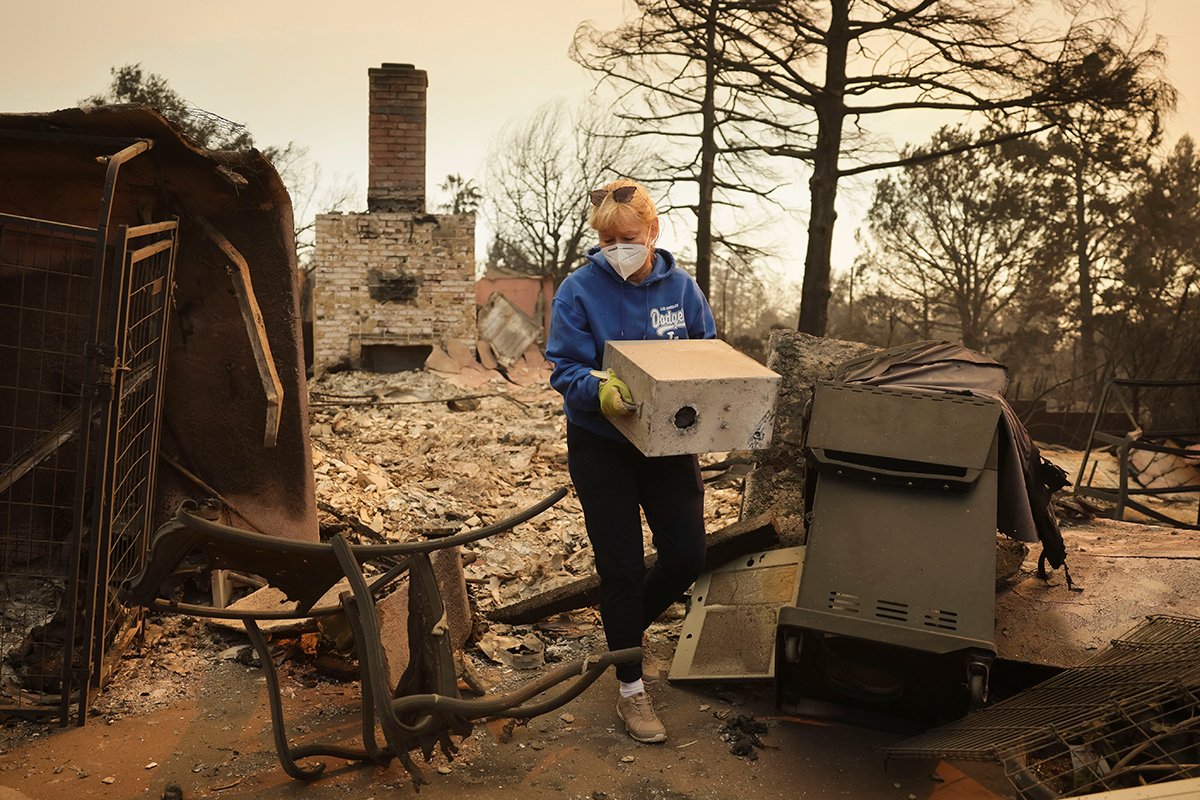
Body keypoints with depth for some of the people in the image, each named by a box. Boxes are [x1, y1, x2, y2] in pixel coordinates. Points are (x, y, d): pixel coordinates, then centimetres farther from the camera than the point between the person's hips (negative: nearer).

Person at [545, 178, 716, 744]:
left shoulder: (680, 287, -2)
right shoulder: (579, 290, -11)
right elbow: (565, 370, -14)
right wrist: (601, 390, -35)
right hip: (602, 447, -3)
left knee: (687, 556, 6)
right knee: (622, 566, 3)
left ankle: (624, 627, 37)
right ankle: (631, 689, 21)